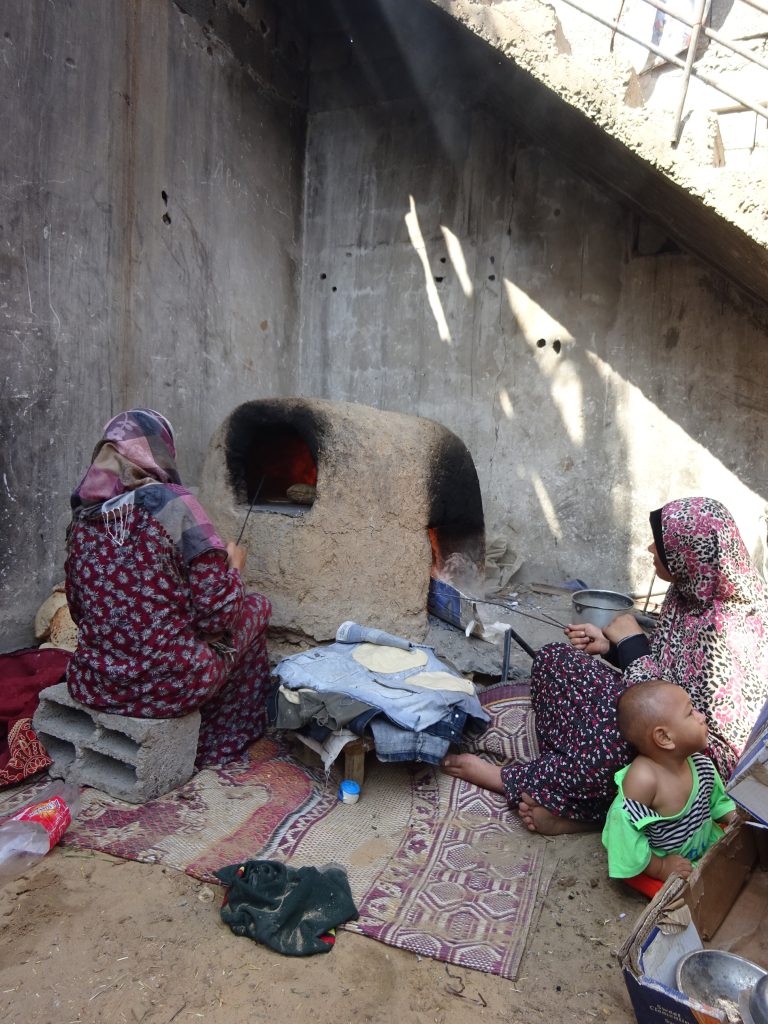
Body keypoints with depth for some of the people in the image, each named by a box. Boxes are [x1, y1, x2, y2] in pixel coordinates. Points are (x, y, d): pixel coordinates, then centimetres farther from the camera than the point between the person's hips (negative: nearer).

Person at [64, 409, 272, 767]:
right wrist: (232, 566, 4)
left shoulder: (84, 513, 2)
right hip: (168, 685, -6)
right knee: (255, 607, 18)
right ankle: (221, 740, 32)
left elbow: (78, 607, 11)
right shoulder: (173, 503, -15)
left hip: (92, 684, 6)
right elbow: (217, 612, -16)